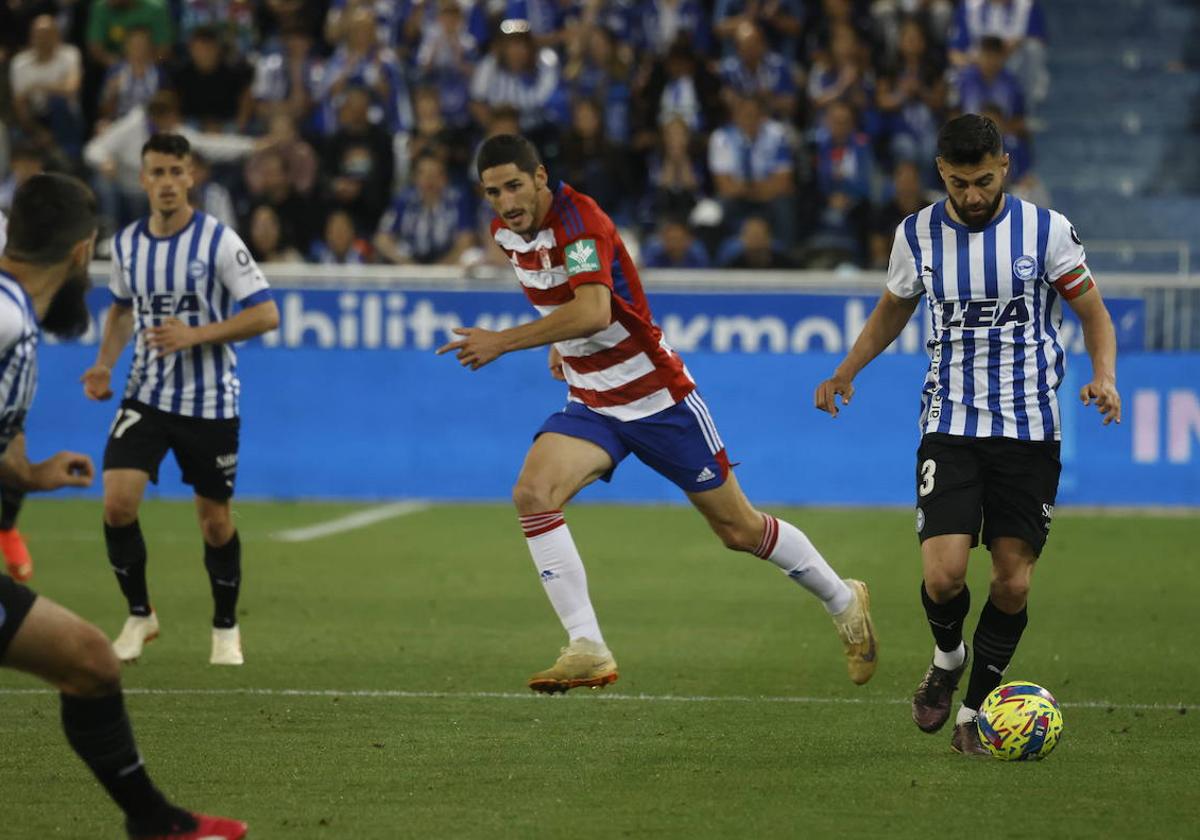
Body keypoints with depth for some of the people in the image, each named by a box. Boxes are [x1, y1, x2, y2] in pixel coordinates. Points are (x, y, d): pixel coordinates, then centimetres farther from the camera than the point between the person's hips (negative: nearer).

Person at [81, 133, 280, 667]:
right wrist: (105, 364, 4)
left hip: (210, 403, -3)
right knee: (117, 502, -15)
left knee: (215, 520, 5)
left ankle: (225, 628, 27)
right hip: (147, 397, 3)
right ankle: (139, 615, 5)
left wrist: (196, 335, -23)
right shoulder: (126, 243, 2)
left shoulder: (218, 240, -12)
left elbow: (266, 315, -14)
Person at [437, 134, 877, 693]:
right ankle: (587, 650, -21)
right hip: (591, 405, 6)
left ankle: (843, 601, 30)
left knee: (739, 530, 5)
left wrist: (502, 342, -43)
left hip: (658, 396, -6)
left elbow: (593, 312, -41)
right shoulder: (506, 232, 0)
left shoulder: (577, 218, -25)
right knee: (533, 493, -21)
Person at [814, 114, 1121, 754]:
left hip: (1030, 430, 0)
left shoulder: (1047, 231, -5)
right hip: (950, 425, 0)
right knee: (944, 571, -15)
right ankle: (947, 657, 18)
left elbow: (1093, 313, 4)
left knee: (1013, 581, -2)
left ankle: (975, 710, 17)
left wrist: (1103, 377, -14)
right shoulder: (917, 236, 1)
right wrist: (846, 371, 6)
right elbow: (893, 310, 19)